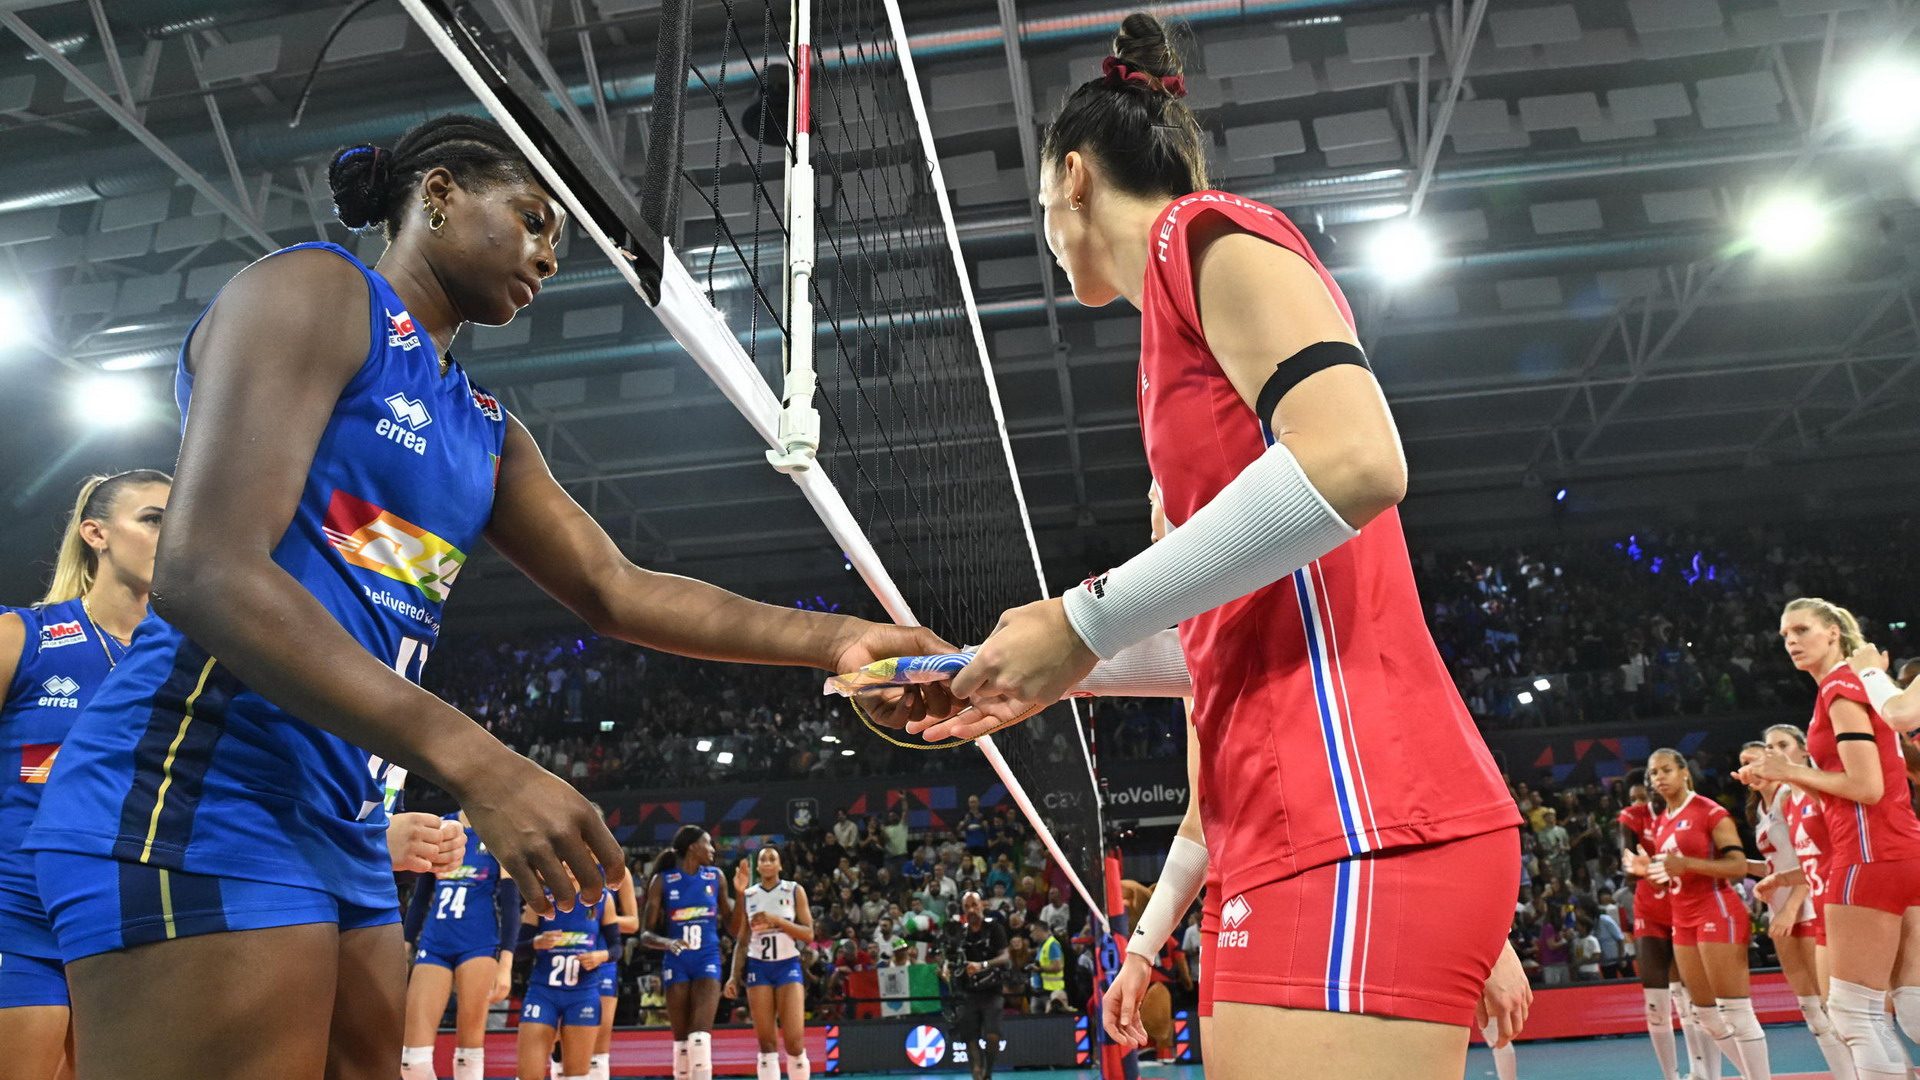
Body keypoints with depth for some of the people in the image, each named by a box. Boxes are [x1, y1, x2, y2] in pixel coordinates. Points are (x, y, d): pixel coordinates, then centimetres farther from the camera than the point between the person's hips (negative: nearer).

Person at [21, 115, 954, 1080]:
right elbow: (205, 573, -19)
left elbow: (616, 590, 15)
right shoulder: (315, 291, -6)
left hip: (340, 827, 9)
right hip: (201, 795, -9)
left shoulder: (485, 428, 20)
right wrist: (478, 765, -26)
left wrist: (833, 639, 4)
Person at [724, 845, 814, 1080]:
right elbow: (742, 941, 12)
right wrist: (734, 976, 2)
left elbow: (808, 934, -5)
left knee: (794, 1041, -10)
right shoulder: (748, 895, 8)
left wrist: (776, 920, -16)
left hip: (788, 966, -2)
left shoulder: (794, 890, 1)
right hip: (758, 968, 2)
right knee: (767, 1043, -1)